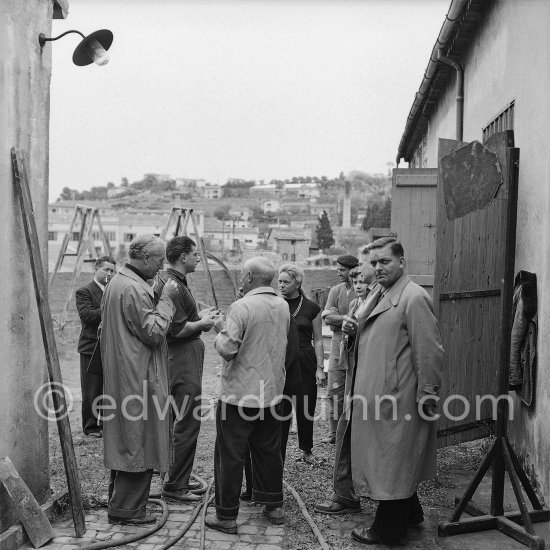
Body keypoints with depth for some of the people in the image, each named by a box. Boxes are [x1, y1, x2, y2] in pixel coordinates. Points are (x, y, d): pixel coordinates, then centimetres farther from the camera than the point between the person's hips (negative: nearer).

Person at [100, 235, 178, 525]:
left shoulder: (117, 282, 14)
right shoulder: (134, 289, -20)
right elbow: (154, 332, -19)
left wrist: (160, 298, 14)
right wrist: (166, 299, -13)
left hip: (119, 376, 11)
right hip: (138, 378, -11)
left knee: (124, 439, 18)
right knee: (138, 440, -2)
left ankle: (118, 499, 29)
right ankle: (126, 509, 7)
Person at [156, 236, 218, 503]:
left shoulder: (170, 279, 15)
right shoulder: (171, 285, -19)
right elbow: (177, 329, -24)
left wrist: (199, 315, 12)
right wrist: (202, 323, -9)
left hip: (187, 356, 11)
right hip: (183, 358, -11)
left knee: (187, 420, 18)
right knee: (187, 422, -4)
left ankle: (181, 479, 28)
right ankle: (174, 485, 5)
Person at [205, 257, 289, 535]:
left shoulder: (241, 307, -18)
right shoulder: (283, 306, 4)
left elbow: (227, 349, -21)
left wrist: (221, 332, -1)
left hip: (239, 394, -6)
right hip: (271, 392, 7)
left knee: (230, 455, 4)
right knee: (269, 451, 18)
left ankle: (226, 516, 10)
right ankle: (274, 506, 27)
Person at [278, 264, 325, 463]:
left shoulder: (311, 308, 1)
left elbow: (318, 340, 5)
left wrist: (320, 367, 0)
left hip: (305, 363, 0)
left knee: (305, 410, 8)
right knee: (281, 411, -3)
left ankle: (307, 449, 29)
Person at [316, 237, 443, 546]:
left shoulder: (414, 298, -16)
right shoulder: (378, 294, 14)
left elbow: (429, 351, -18)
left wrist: (427, 398, -18)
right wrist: (354, 331, 5)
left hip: (398, 397, -9)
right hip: (372, 393, 9)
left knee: (393, 463, 4)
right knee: (398, 464, 20)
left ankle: (388, 530, 18)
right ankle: (409, 514, 36)